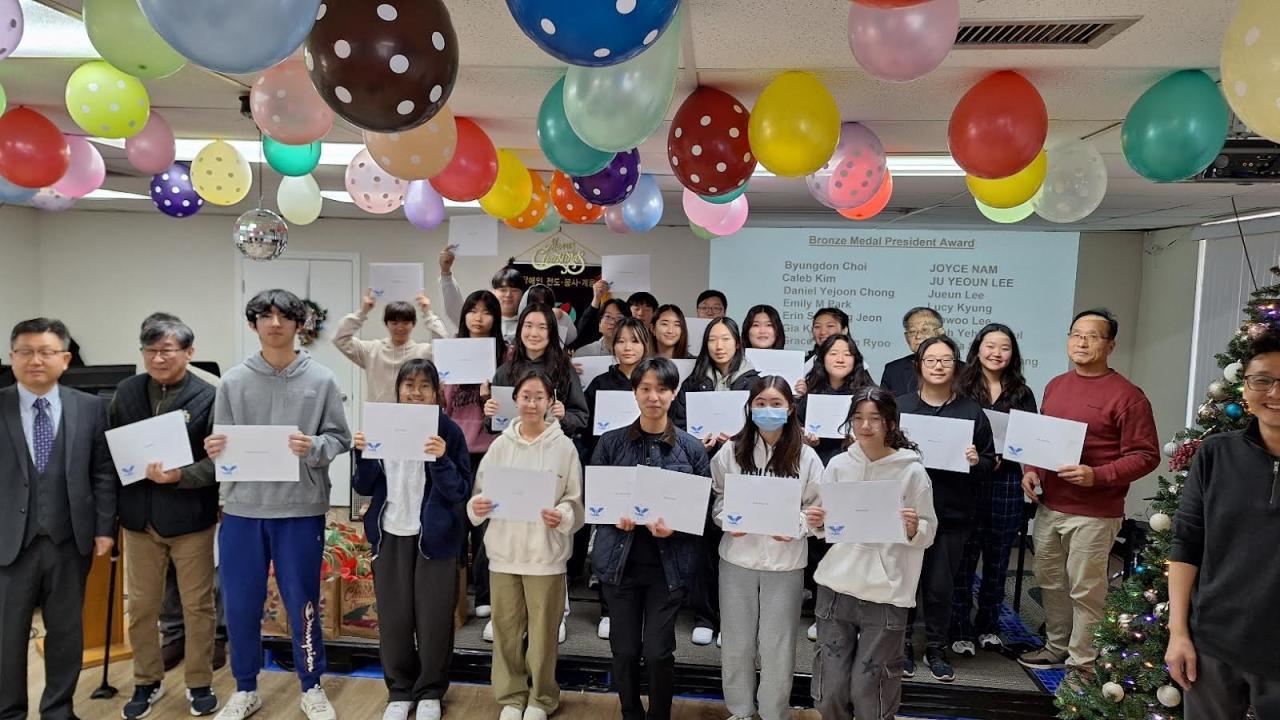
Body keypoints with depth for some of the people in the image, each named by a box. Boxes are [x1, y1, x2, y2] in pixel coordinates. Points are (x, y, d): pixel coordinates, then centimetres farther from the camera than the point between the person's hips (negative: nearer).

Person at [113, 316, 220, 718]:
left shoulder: (208, 397, -9)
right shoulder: (126, 392, 3)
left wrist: (179, 476, -24)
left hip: (191, 519, -3)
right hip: (139, 518, 4)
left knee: (198, 605, 9)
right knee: (141, 605, 15)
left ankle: (199, 683, 25)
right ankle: (147, 682, 33)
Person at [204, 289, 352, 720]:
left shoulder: (321, 380, -2)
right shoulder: (233, 381, 3)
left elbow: (340, 439, -2)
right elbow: (221, 445, 5)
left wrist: (313, 448, -22)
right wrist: (215, 450, -17)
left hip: (301, 510, -2)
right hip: (242, 509, 2)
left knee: (302, 604, 10)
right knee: (240, 606, 12)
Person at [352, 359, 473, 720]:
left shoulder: (449, 430, -7)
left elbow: (462, 492, -10)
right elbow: (365, 487, 7)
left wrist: (441, 460, -26)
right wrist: (363, 453, -11)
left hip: (434, 538, -3)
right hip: (389, 535, 3)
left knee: (433, 619, 5)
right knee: (393, 618, 10)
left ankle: (430, 691, 26)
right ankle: (399, 690, 30)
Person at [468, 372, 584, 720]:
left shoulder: (564, 446, -4)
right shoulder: (500, 445, 3)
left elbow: (576, 500, -3)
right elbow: (481, 490, 5)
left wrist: (563, 516, -22)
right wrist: (476, 506, -16)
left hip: (546, 553, -2)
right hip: (504, 550, 2)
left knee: (543, 630, 8)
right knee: (505, 629, 12)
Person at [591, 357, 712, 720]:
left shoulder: (691, 447, -1)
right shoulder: (611, 443, 0)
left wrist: (674, 526, -17)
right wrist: (616, 518, -15)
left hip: (669, 562, -1)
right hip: (620, 558, 1)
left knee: (658, 652, 3)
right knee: (624, 650, 9)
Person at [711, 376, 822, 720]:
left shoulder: (806, 456, -4)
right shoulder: (731, 451, -1)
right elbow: (716, 497, 8)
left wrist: (796, 527, -16)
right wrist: (727, 521, -10)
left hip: (785, 562, -1)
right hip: (737, 557, 1)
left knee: (777, 646, 10)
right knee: (736, 641, 14)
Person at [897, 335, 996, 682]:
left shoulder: (972, 412, 4)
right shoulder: (900, 406, 3)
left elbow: (989, 461, 8)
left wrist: (977, 461, -12)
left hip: (952, 514, 0)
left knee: (940, 587, 7)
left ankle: (936, 649, 26)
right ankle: (903, 645, 26)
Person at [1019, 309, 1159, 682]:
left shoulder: (1126, 395, -10)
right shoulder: (1055, 385, 10)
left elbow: (1145, 455, -10)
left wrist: (1097, 476, -22)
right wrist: (1030, 470, 4)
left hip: (1094, 514, -6)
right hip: (1048, 507, 7)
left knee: (1085, 590, 2)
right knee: (1049, 581, 17)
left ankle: (1081, 664, 17)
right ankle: (1057, 647, 34)